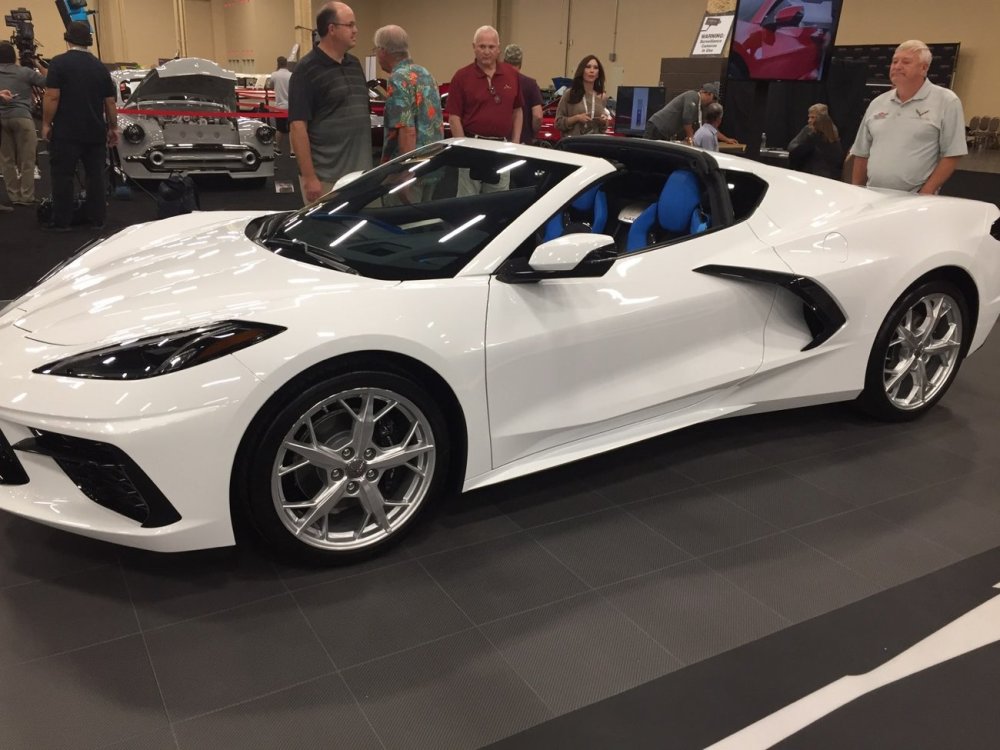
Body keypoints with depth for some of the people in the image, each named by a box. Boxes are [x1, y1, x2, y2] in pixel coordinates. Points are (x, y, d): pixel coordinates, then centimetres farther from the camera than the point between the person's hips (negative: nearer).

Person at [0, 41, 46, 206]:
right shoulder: (25, 72, 1)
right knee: (26, 160, 2)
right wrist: (40, 66, 16)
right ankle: (26, 196, 2)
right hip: (21, 117, -4)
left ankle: (14, 196, 12)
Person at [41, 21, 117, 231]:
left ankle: (61, 222, 2)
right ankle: (97, 219, 13)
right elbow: (110, 102, 10)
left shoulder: (59, 63, -7)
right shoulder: (100, 67, 7)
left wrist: (46, 124, -3)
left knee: (63, 176, 1)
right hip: (95, 133, 4)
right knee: (96, 176, 10)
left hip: (66, 133, -4)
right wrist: (113, 127, 20)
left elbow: (52, 97, -12)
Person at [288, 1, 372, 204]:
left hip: (360, 173, 7)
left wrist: (369, 165, 15)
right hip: (326, 178, -7)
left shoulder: (355, 64, 13)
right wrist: (309, 177, -18)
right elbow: (297, 126, -14)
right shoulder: (307, 69, -10)